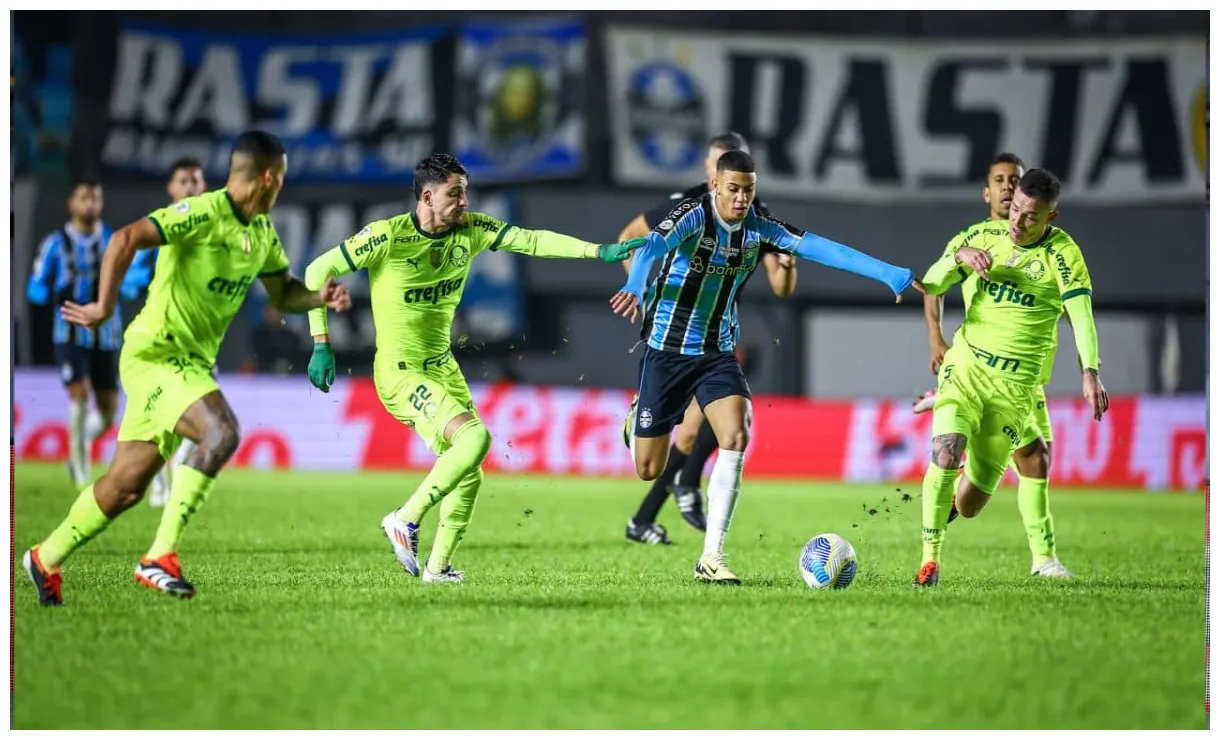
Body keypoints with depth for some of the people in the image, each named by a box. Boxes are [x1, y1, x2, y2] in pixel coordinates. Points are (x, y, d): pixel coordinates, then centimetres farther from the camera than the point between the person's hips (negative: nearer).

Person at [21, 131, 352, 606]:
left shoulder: (262, 232, 11)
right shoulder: (203, 214, -17)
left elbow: (283, 293, 23)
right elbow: (127, 238, -26)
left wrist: (319, 297, 2)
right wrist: (104, 307, -29)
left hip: (192, 363, 9)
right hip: (155, 353, -9)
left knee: (127, 486, 12)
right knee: (222, 432, -29)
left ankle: (46, 560, 29)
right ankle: (160, 558, -25)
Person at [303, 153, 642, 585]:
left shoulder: (470, 230, -1)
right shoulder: (388, 236, -17)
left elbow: (530, 240, -5)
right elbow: (318, 272, -11)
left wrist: (597, 251, -17)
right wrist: (321, 346, -15)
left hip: (443, 367, 7)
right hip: (400, 373, -7)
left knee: (469, 473, 8)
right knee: (475, 436, -24)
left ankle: (438, 566, 20)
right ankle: (405, 520, -13)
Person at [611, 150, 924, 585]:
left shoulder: (758, 228, -4)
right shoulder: (694, 215, -20)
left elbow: (819, 248, -9)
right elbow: (654, 246, -38)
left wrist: (892, 275, -15)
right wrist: (634, 288, -61)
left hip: (717, 353, 4)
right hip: (667, 351, -4)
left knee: (736, 439, -19)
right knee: (649, 470, 1)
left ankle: (711, 558, -13)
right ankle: (637, 417, 41)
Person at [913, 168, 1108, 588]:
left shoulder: (1063, 254, -7)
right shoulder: (986, 238, 3)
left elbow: (1081, 315, -18)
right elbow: (931, 287, 5)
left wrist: (1090, 373, -34)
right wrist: (958, 257, -16)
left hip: (1015, 384, -2)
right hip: (966, 364, 2)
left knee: (969, 506, 2)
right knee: (946, 452, -25)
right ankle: (929, 561, -13)